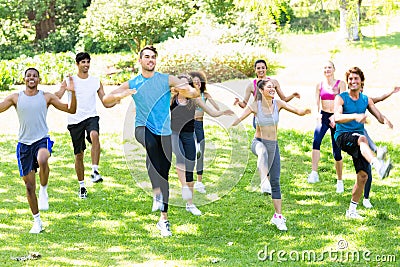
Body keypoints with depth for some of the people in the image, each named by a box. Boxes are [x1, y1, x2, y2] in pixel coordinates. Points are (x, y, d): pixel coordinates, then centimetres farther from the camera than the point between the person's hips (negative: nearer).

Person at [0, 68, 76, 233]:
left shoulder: (46, 97, 4)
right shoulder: (16, 98, 5)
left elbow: (71, 110, 3)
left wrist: (72, 93, -11)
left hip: (42, 140, -2)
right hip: (24, 143, 2)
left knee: (42, 160, -39)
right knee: (29, 185, 4)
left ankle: (44, 191, -12)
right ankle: (37, 221, 18)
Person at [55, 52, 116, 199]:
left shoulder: (96, 81, 9)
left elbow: (106, 103, 11)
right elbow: (57, 96, -10)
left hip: (91, 116, 0)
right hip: (75, 120, 0)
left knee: (94, 135, -35)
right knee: (79, 154, 4)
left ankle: (95, 171, -35)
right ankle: (82, 186, 18)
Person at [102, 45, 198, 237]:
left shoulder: (167, 80, 5)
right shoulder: (132, 84, 8)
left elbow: (195, 94, -1)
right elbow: (106, 99, 5)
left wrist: (187, 90, -25)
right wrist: (120, 95, -16)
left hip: (164, 131, 1)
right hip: (143, 128, -1)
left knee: (164, 171, -2)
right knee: (151, 143, -37)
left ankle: (164, 218, 8)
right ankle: (156, 191, -40)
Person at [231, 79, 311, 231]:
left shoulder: (278, 104, -3)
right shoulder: (255, 106, -8)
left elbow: (298, 112, -10)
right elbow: (238, 120, -11)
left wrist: (304, 112, -33)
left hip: (273, 145, 3)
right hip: (258, 142, -3)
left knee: (275, 181, 4)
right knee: (263, 151, -42)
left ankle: (278, 216, 11)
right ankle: (263, 183, -62)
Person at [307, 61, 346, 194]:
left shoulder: (340, 84, 0)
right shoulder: (319, 85, 9)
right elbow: (317, 102, 4)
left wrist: (335, 117, -25)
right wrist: (317, 114, -18)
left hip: (336, 118, -1)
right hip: (323, 117, 1)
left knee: (337, 152, 2)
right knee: (316, 140, -30)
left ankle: (339, 180, 21)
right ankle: (314, 173, -39)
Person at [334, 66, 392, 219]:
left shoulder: (366, 100, 13)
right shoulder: (341, 98, -2)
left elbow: (379, 117, 5)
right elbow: (337, 118, -20)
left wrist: (385, 120, -20)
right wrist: (355, 116, -38)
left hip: (358, 140, 5)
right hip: (342, 136, -5)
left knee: (363, 175, -3)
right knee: (362, 138, -38)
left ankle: (352, 210, 11)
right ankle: (378, 165, -66)